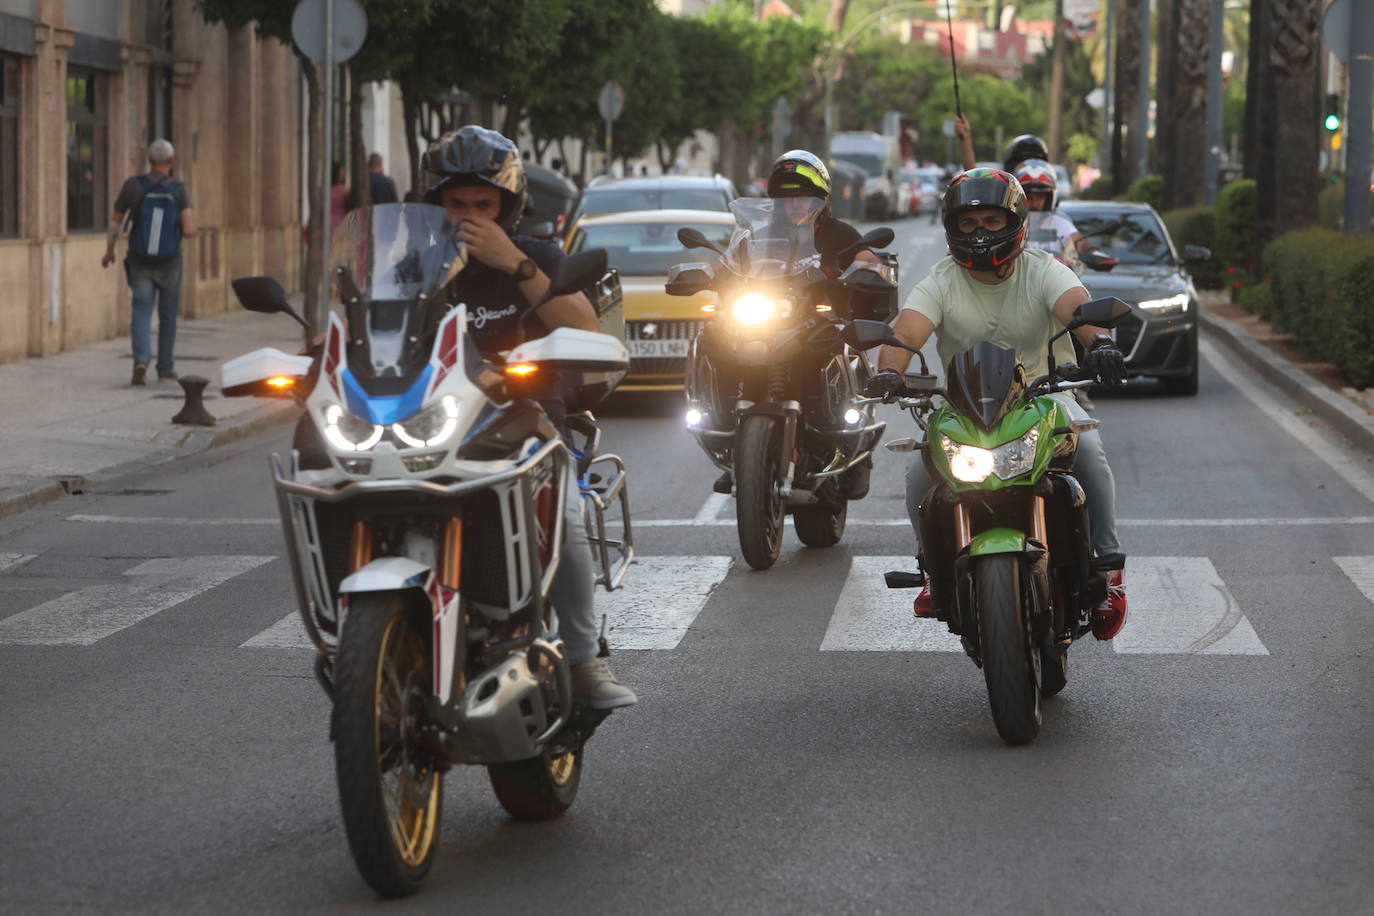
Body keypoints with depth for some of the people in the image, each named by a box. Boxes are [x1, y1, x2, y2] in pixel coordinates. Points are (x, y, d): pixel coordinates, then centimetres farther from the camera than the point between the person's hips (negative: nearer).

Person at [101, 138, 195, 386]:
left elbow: (115, 222, 3)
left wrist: (109, 250, 19)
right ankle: (165, 369, 23)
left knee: (142, 312, -1)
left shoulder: (133, 186, -6)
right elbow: (189, 231, -16)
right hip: (170, 263, 0)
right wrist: (190, 228, 9)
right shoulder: (179, 190, -10)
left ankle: (141, 360, -25)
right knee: (168, 316, 15)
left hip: (140, 262, 0)